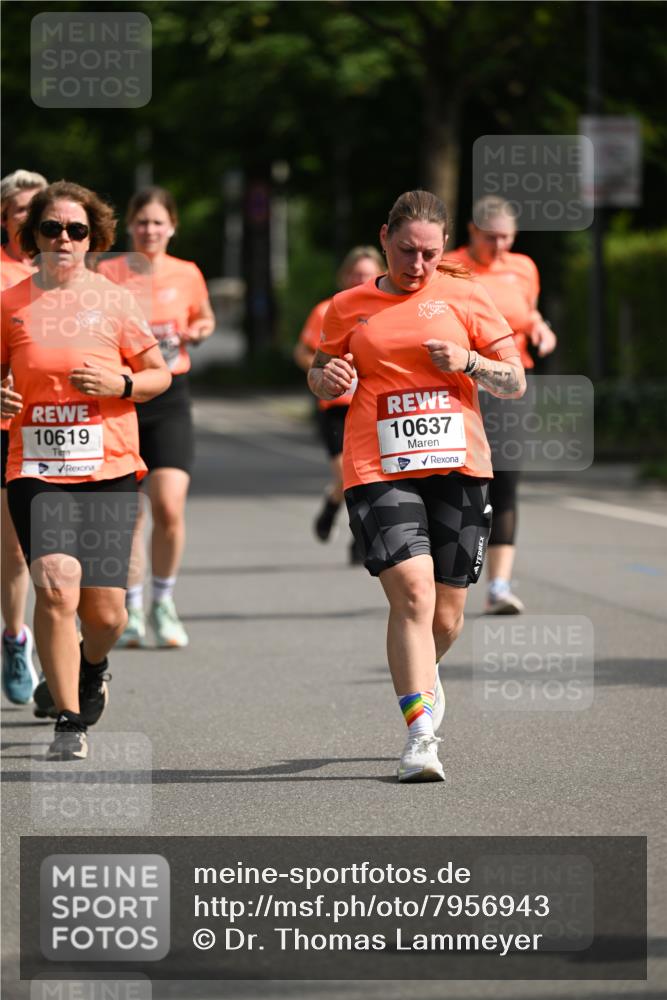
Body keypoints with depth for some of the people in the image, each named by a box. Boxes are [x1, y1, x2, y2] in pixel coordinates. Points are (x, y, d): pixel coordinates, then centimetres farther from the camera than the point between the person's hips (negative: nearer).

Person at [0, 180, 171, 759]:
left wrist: (120, 384, -10)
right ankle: (70, 723, -6)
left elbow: (160, 375, 10)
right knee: (56, 587, -19)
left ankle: (93, 667, 37)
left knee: (105, 610, -1)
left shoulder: (114, 302, 2)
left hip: (109, 472, 0)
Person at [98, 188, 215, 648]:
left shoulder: (188, 275, 4)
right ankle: (132, 607, 16)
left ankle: (164, 601, 9)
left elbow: (205, 318, 22)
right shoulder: (109, 274, 0)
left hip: (171, 398, 1)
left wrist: (198, 330, 0)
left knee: (170, 507, -11)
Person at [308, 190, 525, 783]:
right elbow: (320, 378, 22)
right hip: (379, 468, -1)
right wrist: (327, 379, -2)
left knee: (446, 615, 5)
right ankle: (420, 735, -17)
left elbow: (516, 382, 8)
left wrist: (468, 362, -11)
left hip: (457, 466, 1)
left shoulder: (464, 297, 8)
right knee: (412, 592, -19)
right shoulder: (349, 307, 10)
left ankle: (422, 676, 40)